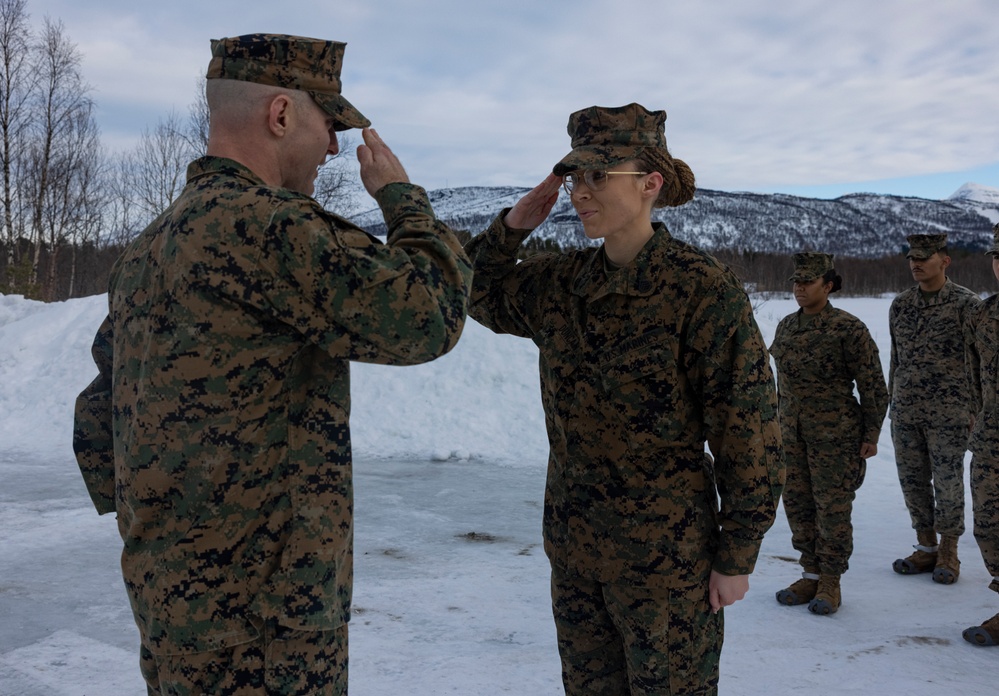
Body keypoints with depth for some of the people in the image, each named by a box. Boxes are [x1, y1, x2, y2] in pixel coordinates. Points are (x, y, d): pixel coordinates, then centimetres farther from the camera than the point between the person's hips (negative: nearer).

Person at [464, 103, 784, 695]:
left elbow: (749, 430, -13)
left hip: (665, 552, -6)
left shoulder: (703, 289, -16)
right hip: (573, 545, 6)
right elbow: (478, 293, 18)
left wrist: (737, 558, -9)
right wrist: (513, 225, -1)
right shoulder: (560, 282, 1)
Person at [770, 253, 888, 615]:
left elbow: (873, 385, -6)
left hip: (835, 435, -6)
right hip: (793, 435, 6)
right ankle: (811, 575, 23)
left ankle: (830, 583, 14)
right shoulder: (786, 327, 8)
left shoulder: (848, 328, -10)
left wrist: (871, 435, -7)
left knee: (833, 509, 1)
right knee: (798, 505, 10)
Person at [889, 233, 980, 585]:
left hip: (948, 412, -4)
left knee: (948, 483, 3)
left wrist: (974, 411, -8)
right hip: (906, 411, 5)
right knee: (913, 482, 9)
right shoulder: (900, 304, 8)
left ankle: (948, 553, 18)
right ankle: (926, 549, 22)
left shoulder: (966, 304, -6)